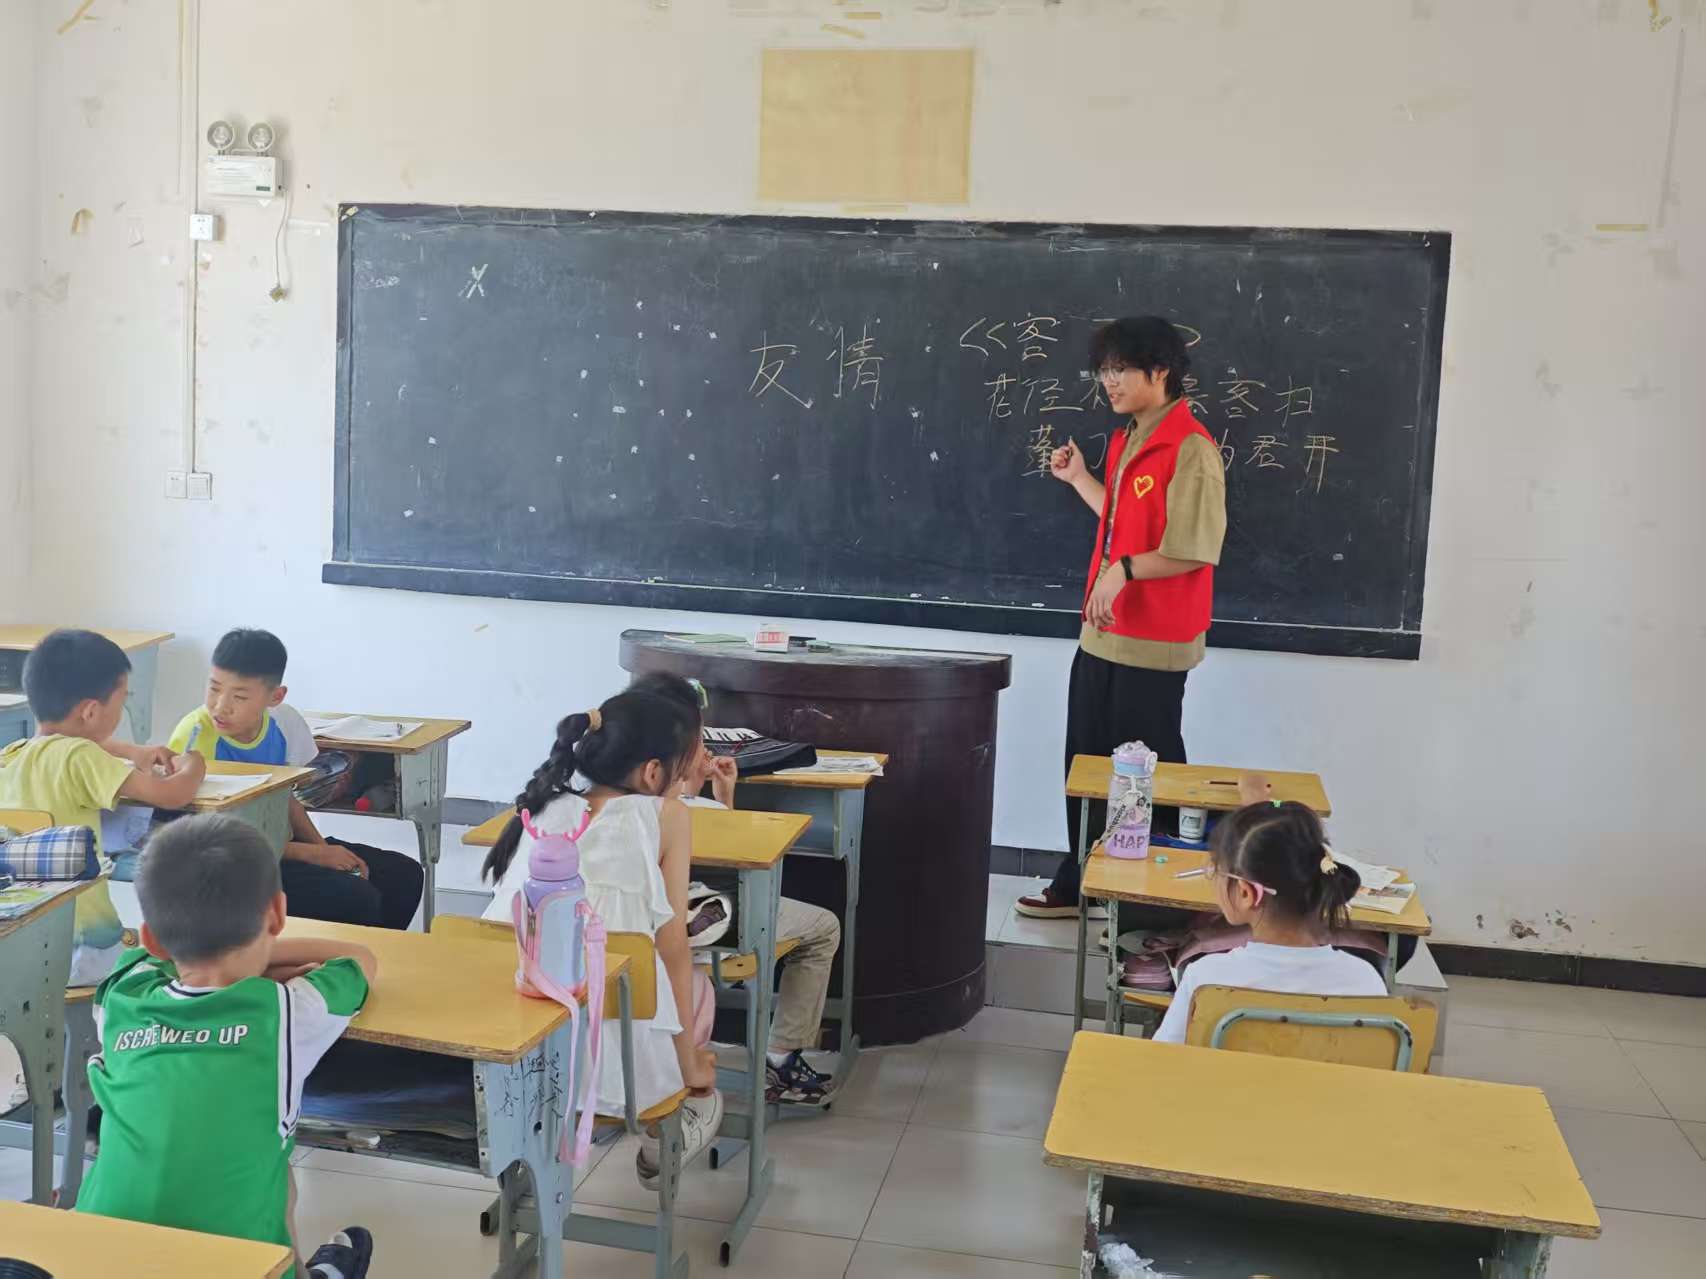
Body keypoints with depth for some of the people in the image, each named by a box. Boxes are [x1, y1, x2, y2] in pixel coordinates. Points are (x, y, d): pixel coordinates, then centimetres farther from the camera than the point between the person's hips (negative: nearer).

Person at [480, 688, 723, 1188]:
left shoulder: (545, 807, 10)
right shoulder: (665, 815, -1)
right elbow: (672, 950, 0)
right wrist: (690, 1065, 10)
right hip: (611, 1063, -5)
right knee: (695, 984, 30)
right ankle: (665, 1142, 34)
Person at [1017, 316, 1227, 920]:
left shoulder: (1190, 449, -16)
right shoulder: (1125, 440, 12)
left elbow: (1194, 550, -20)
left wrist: (1124, 570, -25)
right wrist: (1079, 479, 17)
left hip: (1153, 643, -9)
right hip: (1102, 633, 9)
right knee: (1086, 763, 15)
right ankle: (1080, 884, 27)